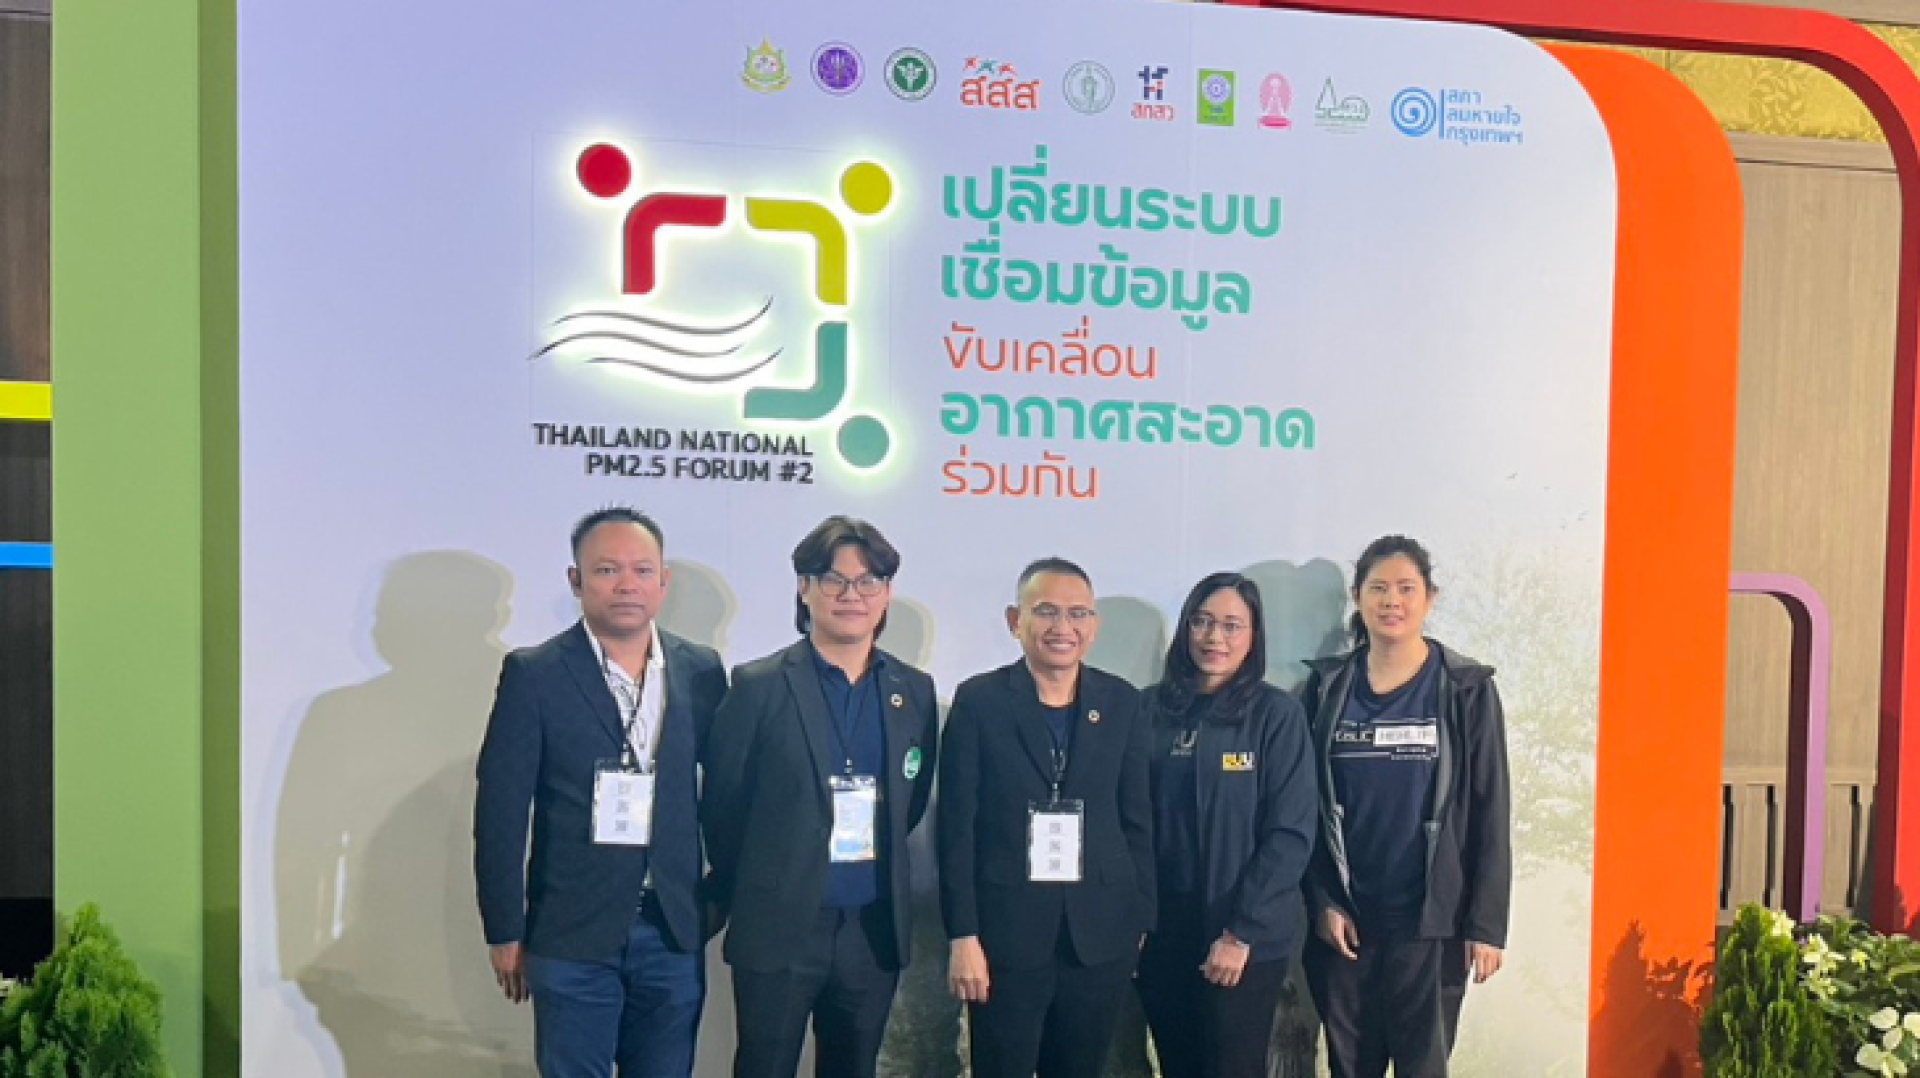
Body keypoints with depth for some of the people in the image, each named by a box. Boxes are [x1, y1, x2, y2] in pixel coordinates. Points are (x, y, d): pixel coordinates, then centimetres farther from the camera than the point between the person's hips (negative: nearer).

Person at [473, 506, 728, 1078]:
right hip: (572, 933, -2)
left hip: (674, 930, 3)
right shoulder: (533, 673, -7)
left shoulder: (701, 669, 2)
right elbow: (500, 812, -6)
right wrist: (505, 932, -6)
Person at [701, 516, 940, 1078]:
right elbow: (722, 806, -2)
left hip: (876, 929, 4)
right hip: (779, 928, -3)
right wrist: (748, 894, 7)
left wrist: (874, 864, 10)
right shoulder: (759, 685, -8)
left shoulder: (914, 690, 4)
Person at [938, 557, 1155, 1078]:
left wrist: (1140, 919, 5)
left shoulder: (1122, 702, 3)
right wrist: (962, 934, -9)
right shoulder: (978, 700, -5)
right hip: (1007, 931, -2)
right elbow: (957, 826, -6)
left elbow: (1137, 819, 6)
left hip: (1101, 934, 3)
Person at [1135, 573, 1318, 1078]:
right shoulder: (1152, 708, 1)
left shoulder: (1277, 713, -7)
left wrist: (1242, 932, -13)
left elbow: (1292, 832, -10)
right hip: (1162, 930, 3)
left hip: (1248, 937, -3)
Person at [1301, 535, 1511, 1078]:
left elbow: (1489, 815, -3)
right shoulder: (1327, 686, 2)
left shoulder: (1466, 689, -3)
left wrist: (1487, 923, -5)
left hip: (1432, 921, -2)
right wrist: (1322, 901, -4)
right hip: (1344, 918, 2)